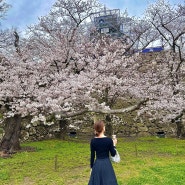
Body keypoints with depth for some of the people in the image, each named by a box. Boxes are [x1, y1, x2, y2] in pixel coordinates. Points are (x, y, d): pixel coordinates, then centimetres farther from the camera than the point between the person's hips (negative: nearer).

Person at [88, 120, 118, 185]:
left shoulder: (93, 141, -6)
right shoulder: (109, 140, -13)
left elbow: (92, 156, -1)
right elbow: (113, 154, -6)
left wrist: (92, 167, 10)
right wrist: (114, 145, 9)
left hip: (97, 164, 3)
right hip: (107, 164, -2)